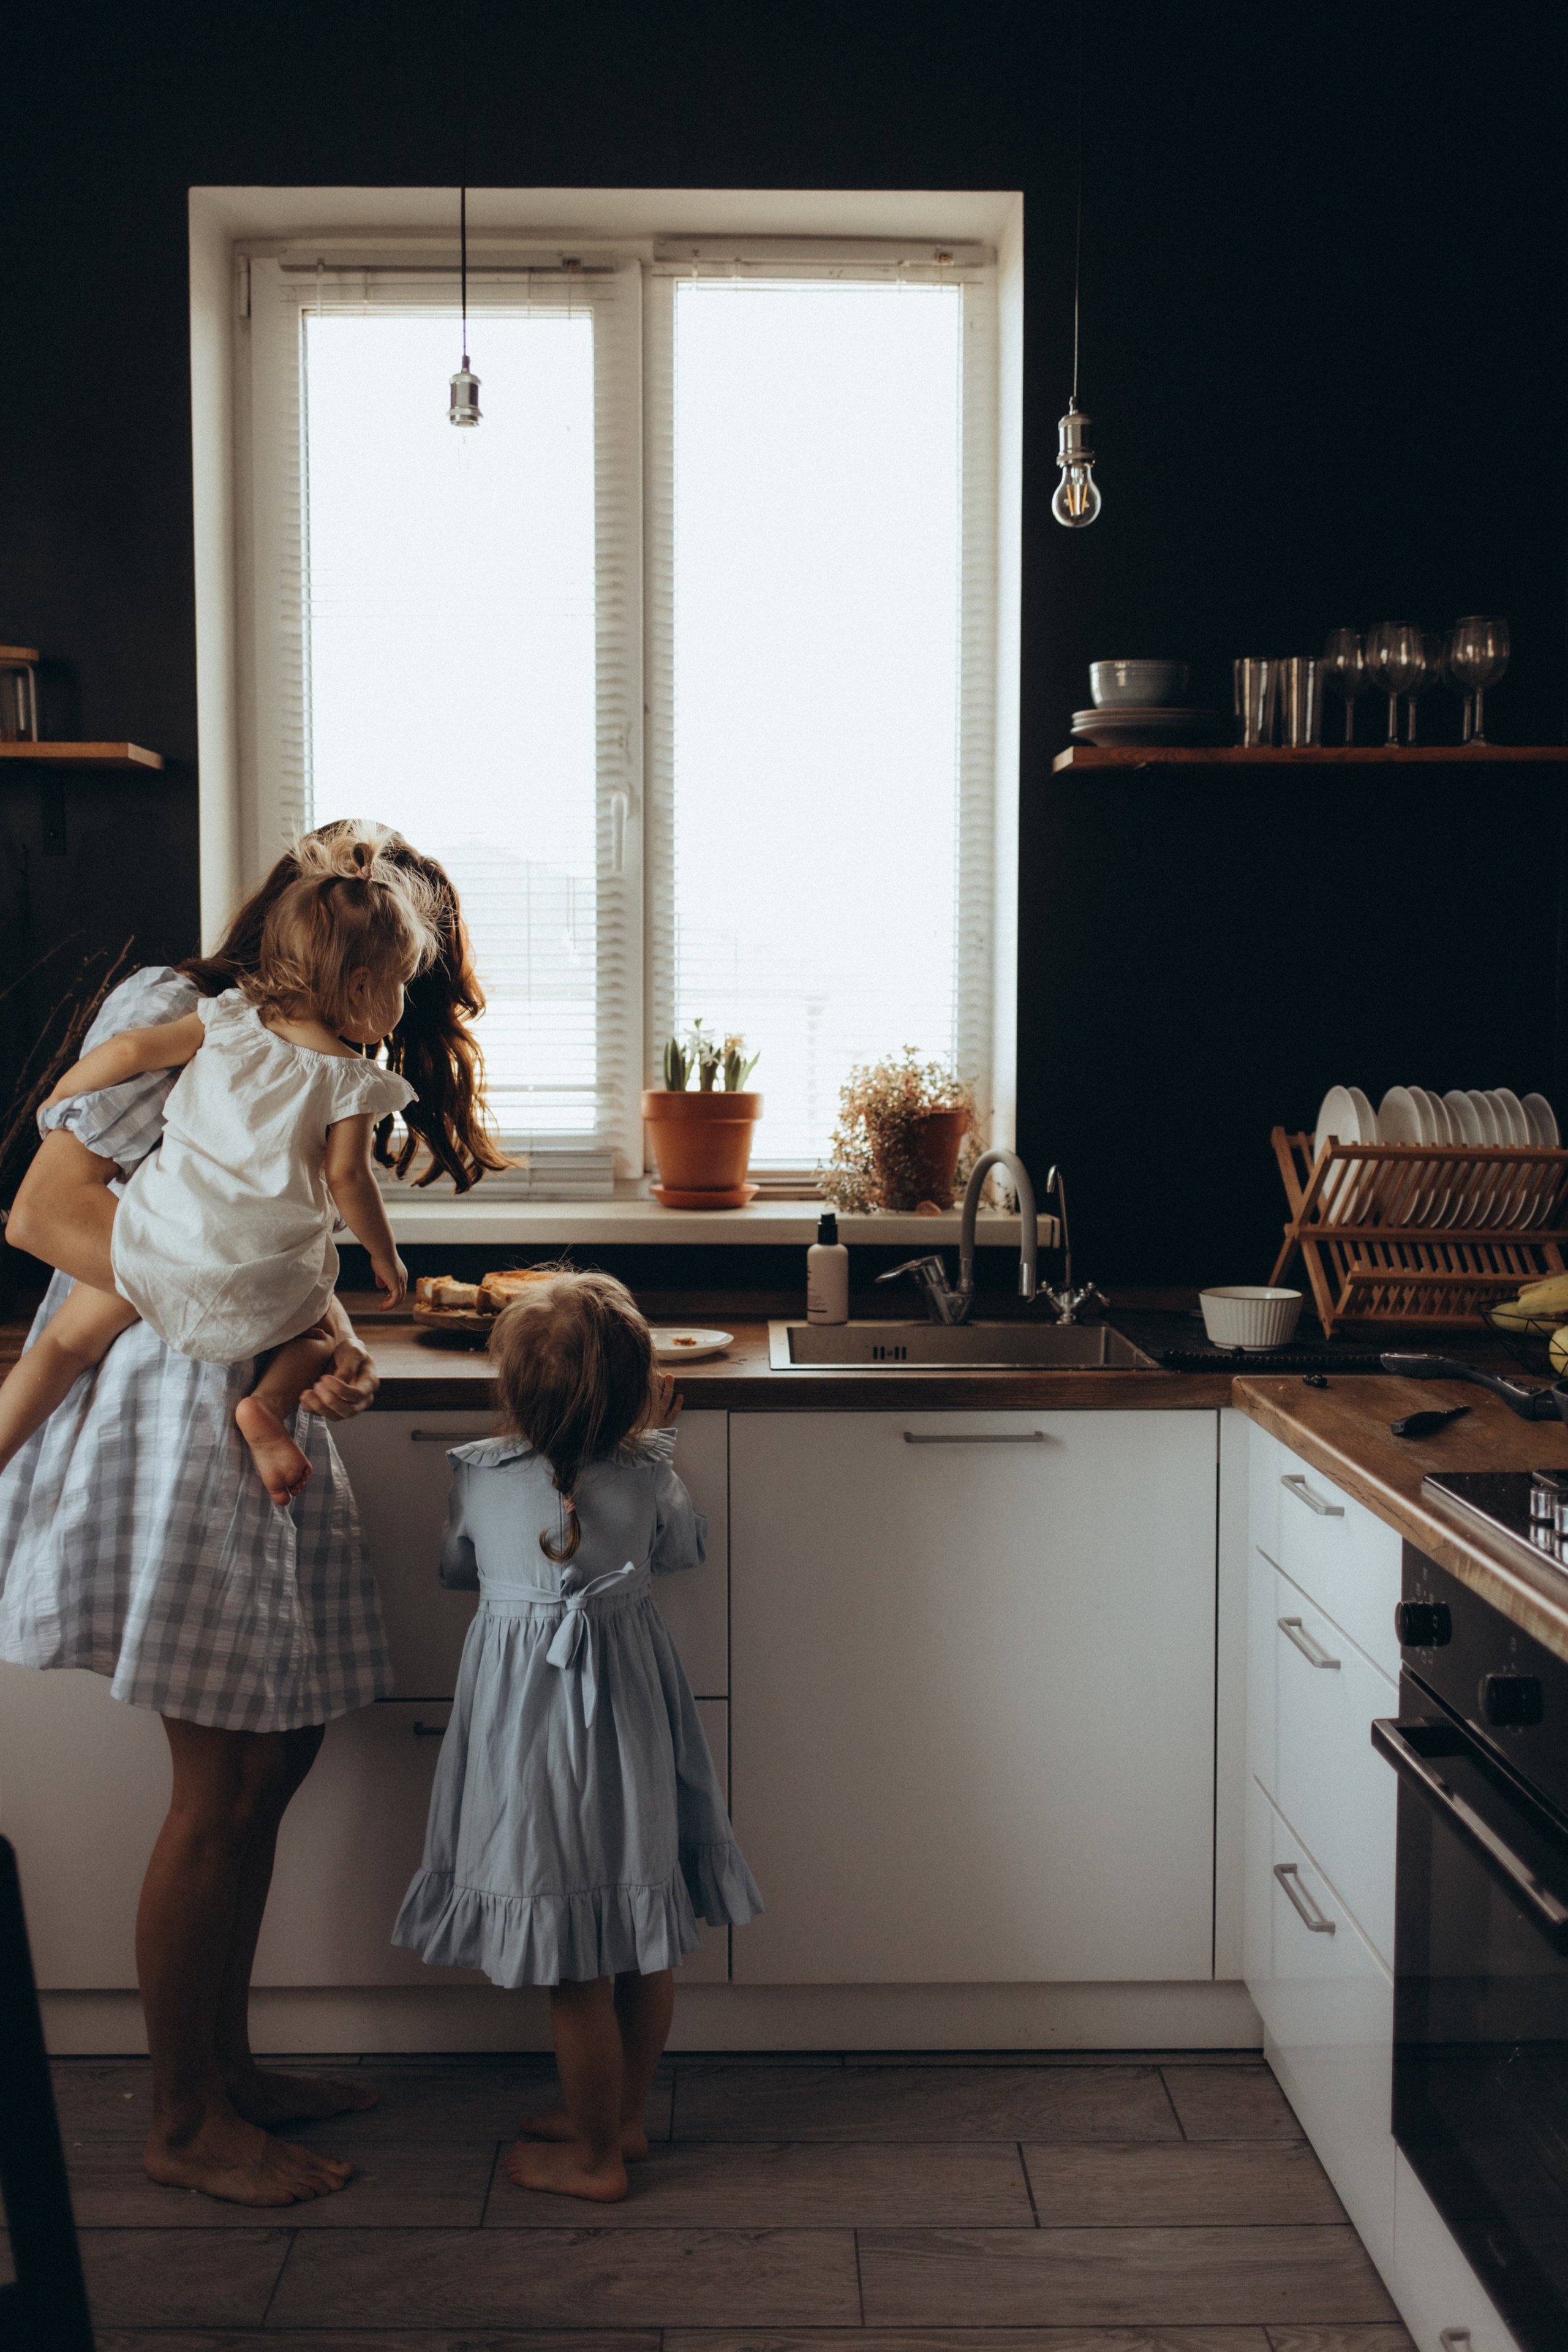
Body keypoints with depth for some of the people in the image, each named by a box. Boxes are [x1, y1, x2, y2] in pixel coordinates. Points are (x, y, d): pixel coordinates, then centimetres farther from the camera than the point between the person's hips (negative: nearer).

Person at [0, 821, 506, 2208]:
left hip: (267, 1421, 9)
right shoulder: (175, 1015, -9)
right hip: (179, 1418, -9)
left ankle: (223, 2067, 27)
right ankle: (182, 2126, 12)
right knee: (226, 1785, -3)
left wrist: (329, 1350, -8)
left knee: (276, 1756, 13)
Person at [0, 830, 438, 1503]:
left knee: (69, 1339, 18)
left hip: (158, 1235, 2)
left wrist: (58, 1096, 19)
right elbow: (346, 1178, -4)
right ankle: (269, 1403, -3)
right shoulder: (350, 1080, -2)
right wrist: (385, 1255, 12)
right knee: (317, 1333, 27)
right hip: (263, 1282, -2)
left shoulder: (229, 1020, 6)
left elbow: (130, 1050, 2)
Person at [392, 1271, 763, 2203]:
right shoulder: (648, 1475, -11)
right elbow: (685, 1549, 10)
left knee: (577, 1968, 8)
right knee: (645, 1943, 18)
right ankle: (624, 2115, 34)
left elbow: (457, 1566, 7)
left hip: (531, 1721, -3)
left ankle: (594, 2156, 22)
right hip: (632, 1715, 3)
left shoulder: (481, 1477, -14)